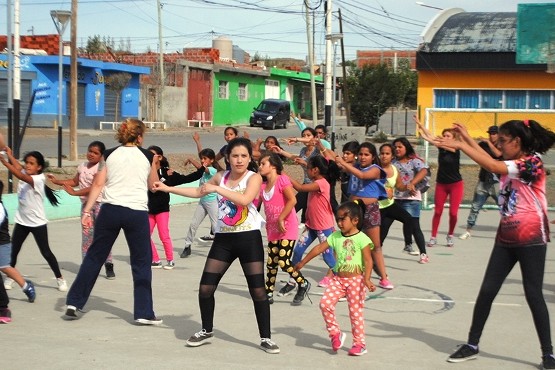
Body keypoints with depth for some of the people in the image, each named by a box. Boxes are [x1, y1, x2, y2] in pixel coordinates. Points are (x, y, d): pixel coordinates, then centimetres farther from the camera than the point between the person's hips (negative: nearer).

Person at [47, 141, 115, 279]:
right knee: (86, 234, 4)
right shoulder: (82, 166, 11)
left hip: (99, 203, -6)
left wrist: (74, 192, -18)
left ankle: (109, 265, -3)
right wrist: (57, 181, 15)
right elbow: (74, 181, 25)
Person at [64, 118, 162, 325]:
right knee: (141, 262, 7)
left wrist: (87, 211, 1)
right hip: (137, 213, -2)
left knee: (94, 256, 13)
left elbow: (98, 184, 1)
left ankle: (74, 304, 15)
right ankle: (143, 313, 7)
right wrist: (155, 164, 30)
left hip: (110, 210, 2)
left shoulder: (109, 155, 7)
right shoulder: (147, 156, 4)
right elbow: (153, 186, 15)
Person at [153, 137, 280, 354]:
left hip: (248, 238, -5)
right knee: (205, 287, 3)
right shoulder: (221, 177, 7)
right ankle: (207, 331, 23)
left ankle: (265, 338, 9)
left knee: (258, 290, -3)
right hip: (223, 238, 5)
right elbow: (198, 192, 21)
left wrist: (216, 189, -28)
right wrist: (168, 188, 16)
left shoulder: (254, 178, -9)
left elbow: (245, 200, -29)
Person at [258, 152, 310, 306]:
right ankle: (268, 294, 18)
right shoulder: (262, 186, 10)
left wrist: (280, 220, -21)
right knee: (271, 263, 8)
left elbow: (292, 200, -21)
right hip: (273, 231, 7)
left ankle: (303, 284, 8)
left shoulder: (282, 179, -11)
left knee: (283, 262, -13)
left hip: (287, 229, -7)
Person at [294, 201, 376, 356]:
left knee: (356, 311, 0)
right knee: (325, 303, -9)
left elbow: (368, 261, -14)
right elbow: (319, 248, 11)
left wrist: (367, 279, -27)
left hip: (356, 279, -5)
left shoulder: (362, 239, -10)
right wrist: (302, 263, 16)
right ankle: (335, 333, 9)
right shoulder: (335, 236, 6)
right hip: (338, 279, 5)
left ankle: (359, 343, 13)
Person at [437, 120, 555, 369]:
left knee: (534, 295, -3)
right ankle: (472, 345, 13)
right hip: (506, 238, 8)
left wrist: (461, 146, -28)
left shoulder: (532, 163, -16)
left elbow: (492, 166, -27)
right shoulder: (511, 164, 9)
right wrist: (467, 138, 9)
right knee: (487, 290, 5)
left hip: (531, 239, -7)